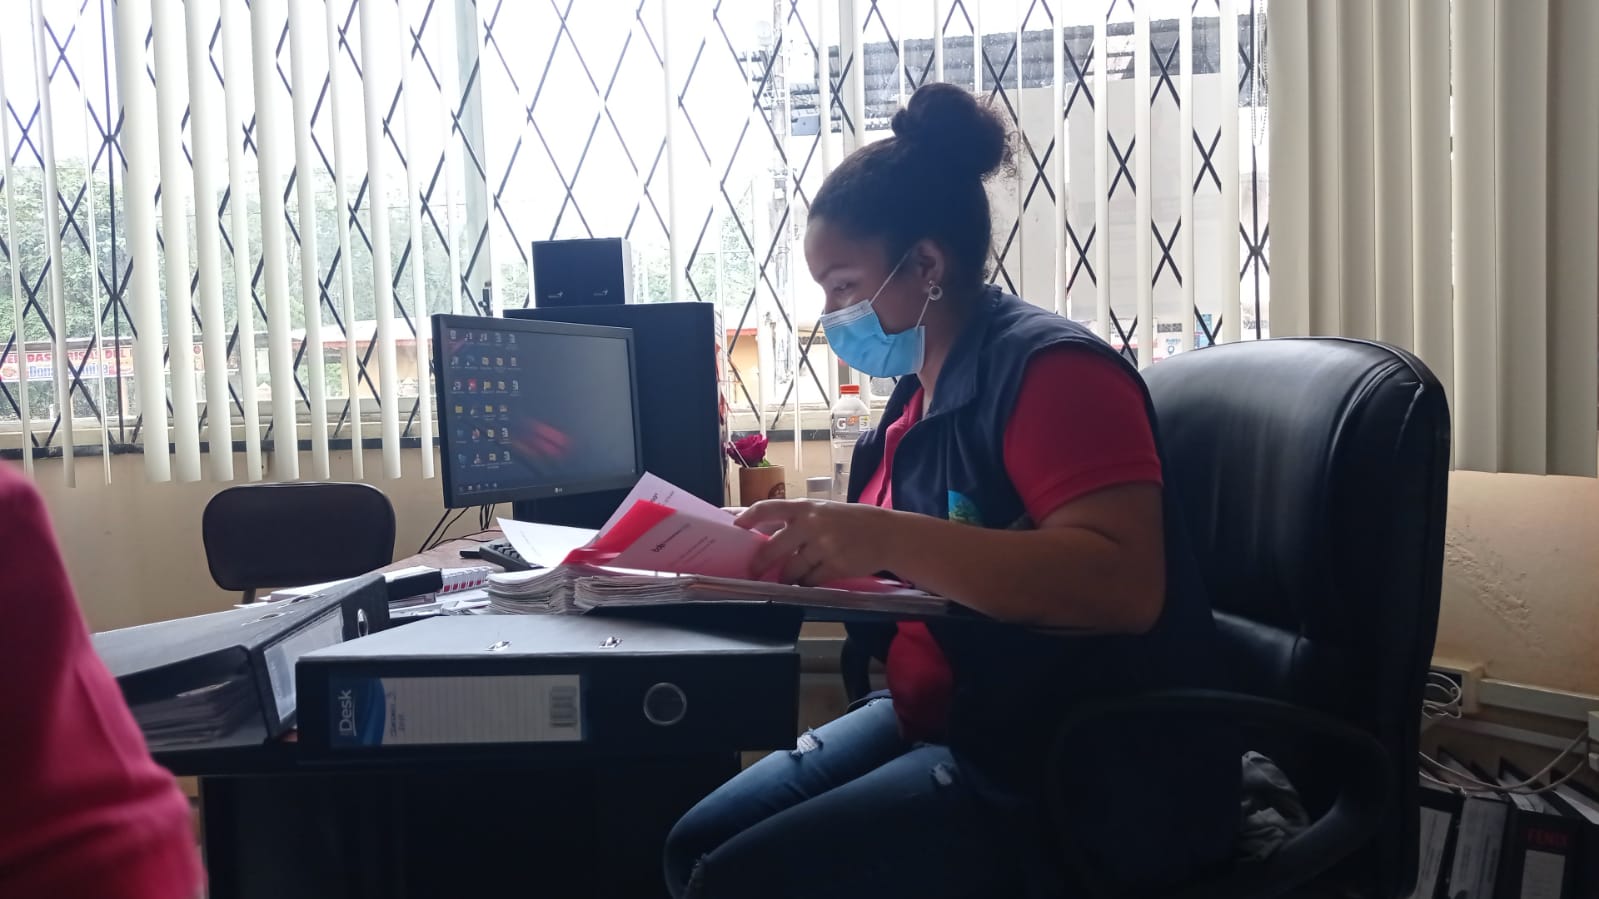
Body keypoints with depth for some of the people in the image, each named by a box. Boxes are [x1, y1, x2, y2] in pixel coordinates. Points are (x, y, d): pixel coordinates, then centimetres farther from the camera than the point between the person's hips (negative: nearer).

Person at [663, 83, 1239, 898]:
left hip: (1089, 779, -9)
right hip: (944, 722, 9)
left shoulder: (1050, 369, -16)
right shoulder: (919, 390, 11)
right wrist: (802, 546, 1)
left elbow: (1123, 586, -28)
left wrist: (888, 538, -33)